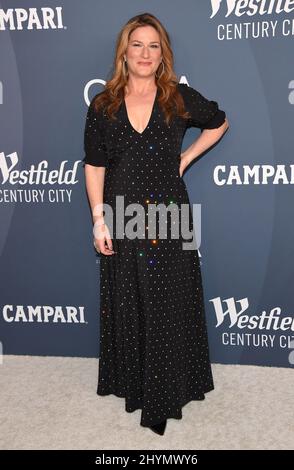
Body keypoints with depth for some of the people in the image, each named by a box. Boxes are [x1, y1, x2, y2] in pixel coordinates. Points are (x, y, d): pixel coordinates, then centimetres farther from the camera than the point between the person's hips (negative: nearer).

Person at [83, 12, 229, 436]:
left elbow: (219, 122, 17)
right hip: (122, 218, 1)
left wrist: (186, 158, 5)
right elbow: (94, 166, 1)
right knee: (127, 302, 11)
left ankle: (164, 392, 25)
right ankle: (132, 381, 32)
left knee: (169, 305, 6)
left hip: (169, 215, 0)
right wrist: (99, 220, -5)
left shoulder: (181, 99, 0)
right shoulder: (103, 106, 1)